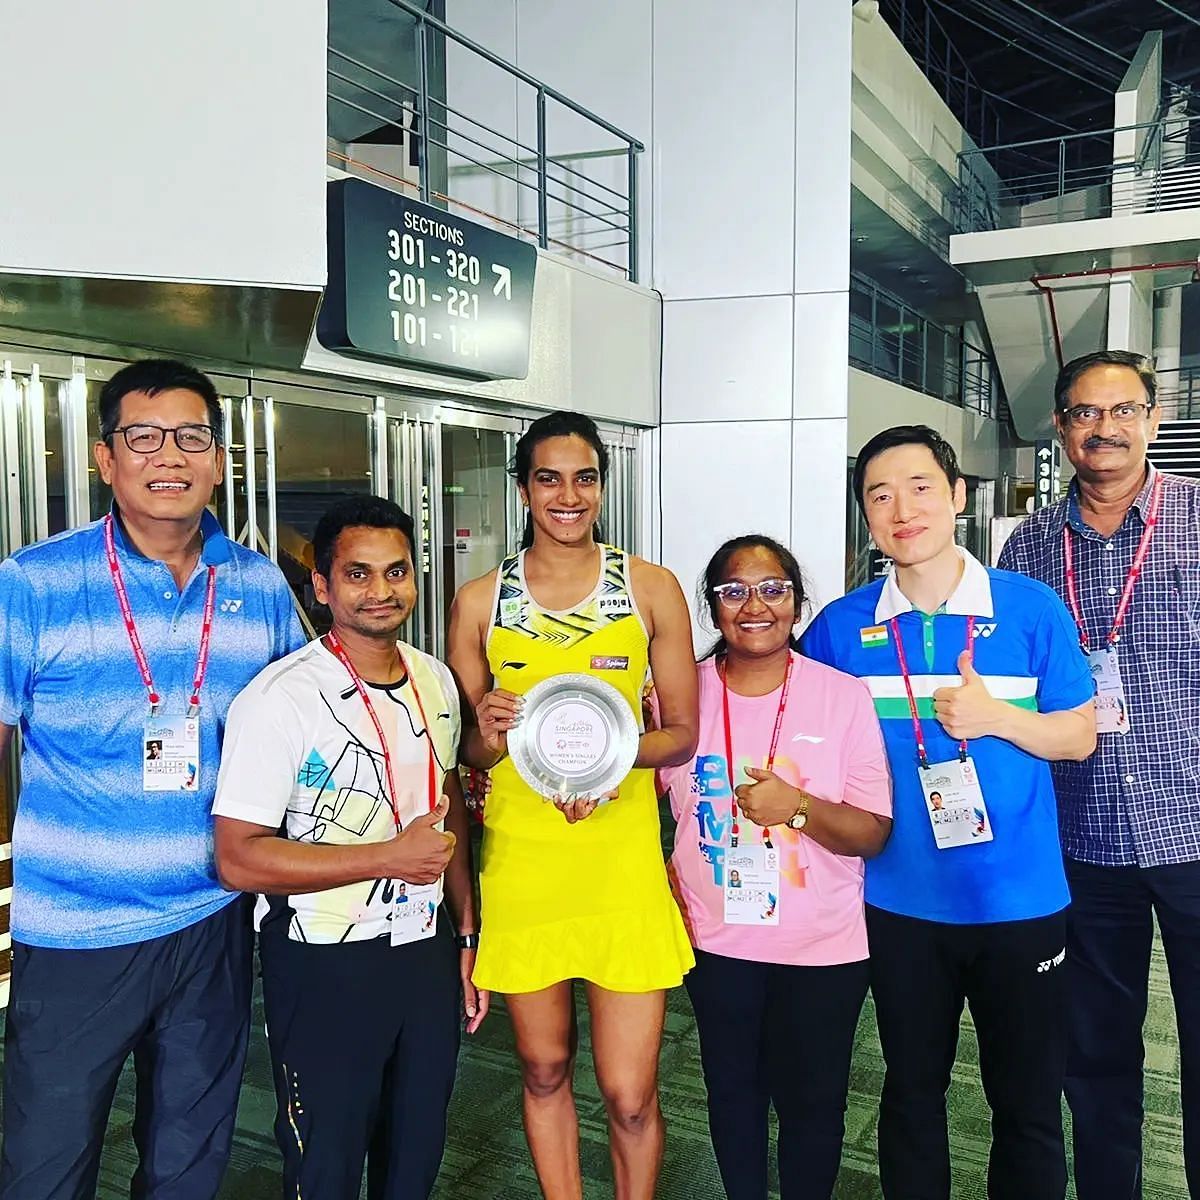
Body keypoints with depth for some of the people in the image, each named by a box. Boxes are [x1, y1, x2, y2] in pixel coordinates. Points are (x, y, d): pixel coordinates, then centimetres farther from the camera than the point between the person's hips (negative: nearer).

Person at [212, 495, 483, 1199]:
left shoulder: (437, 682, 4)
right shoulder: (283, 698, -18)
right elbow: (239, 858, -20)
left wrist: (468, 935, 12)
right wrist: (391, 856, -22)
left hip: (428, 951, 6)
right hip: (325, 968, -5)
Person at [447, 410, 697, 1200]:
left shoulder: (651, 589, -1)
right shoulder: (480, 602, 2)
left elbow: (681, 733, 3)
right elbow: (466, 750, 9)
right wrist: (488, 735, -14)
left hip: (622, 860, -1)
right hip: (521, 862, 2)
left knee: (630, 1093, 3)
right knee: (544, 1067, 17)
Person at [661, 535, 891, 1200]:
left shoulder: (844, 695, -9)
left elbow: (873, 833, -10)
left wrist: (797, 806, -26)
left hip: (823, 945, -1)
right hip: (716, 940, 2)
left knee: (812, 1104, 12)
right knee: (732, 1094, 19)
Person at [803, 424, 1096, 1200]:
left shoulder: (1032, 609, -7)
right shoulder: (840, 627, -4)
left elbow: (1080, 736, -1)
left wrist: (996, 716, -18)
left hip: (1021, 899, -1)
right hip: (901, 902, 1)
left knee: (1029, 1103, 13)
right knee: (912, 1091, 19)